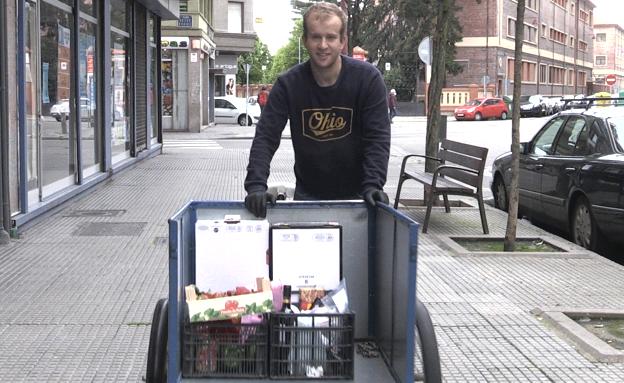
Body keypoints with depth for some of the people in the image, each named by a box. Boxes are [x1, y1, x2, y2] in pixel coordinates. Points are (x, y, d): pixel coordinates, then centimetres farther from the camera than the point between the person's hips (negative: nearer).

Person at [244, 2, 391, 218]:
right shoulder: (288, 84, -9)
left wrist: (373, 185, -28)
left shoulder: (368, 78, -13)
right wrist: (256, 185, -28)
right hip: (307, 194, 1)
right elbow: (266, 137, -14)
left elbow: (377, 137, -14)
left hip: (354, 194, -1)